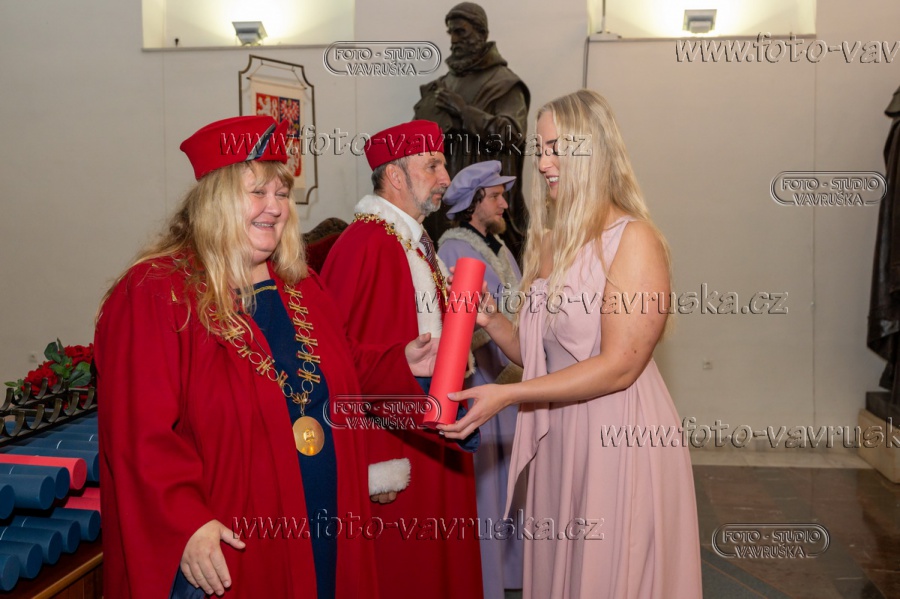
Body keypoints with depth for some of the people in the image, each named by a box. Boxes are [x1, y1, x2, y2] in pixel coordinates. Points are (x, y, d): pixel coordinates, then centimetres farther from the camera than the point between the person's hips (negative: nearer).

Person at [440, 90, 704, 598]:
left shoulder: (633, 239, -12)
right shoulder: (551, 241, 10)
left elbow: (618, 366, -18)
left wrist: (507, 395, -19)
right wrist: (489, 320, -6)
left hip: (618, 438, -6)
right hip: (556, 438, 7)